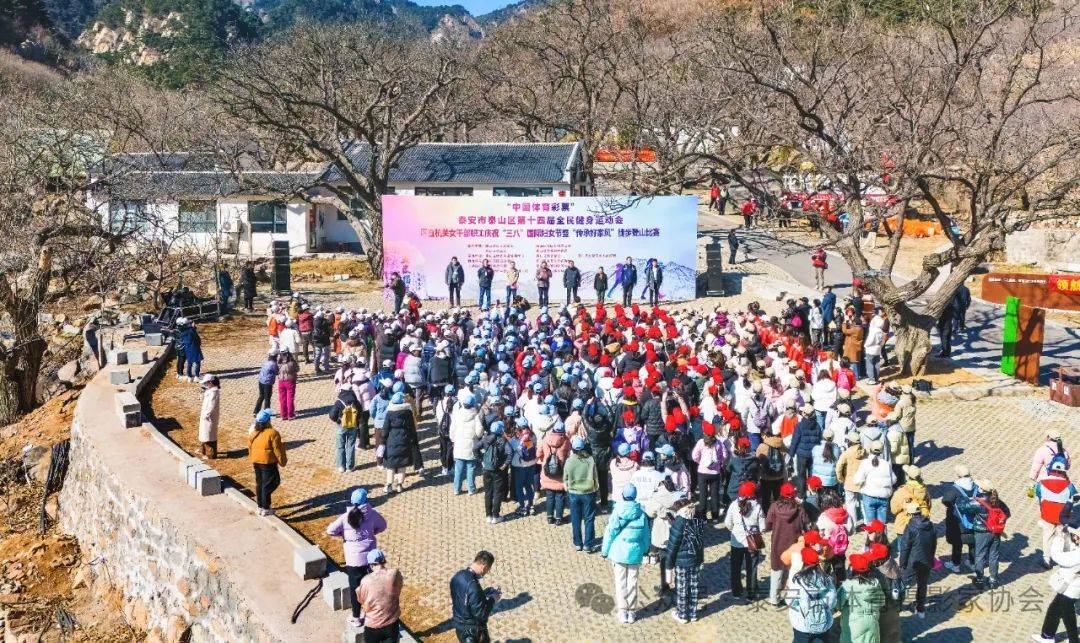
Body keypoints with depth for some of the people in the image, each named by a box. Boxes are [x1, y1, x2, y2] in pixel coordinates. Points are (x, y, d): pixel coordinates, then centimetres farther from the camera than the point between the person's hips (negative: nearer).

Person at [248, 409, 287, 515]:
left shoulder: (253, 433, 3)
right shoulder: (272, 433, -18)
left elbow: (250, 448, 12)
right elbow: (277, 449, -14)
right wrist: (283, 461, -1)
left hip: (256, 462, 7)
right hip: (268, 462, -7)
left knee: (259, 483, 17)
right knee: (268, 484, 1)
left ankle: (260, 506, 26)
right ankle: (265, 509, 1)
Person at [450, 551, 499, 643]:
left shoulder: (458, 576, -5)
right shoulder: (473, 586, -32)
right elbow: (481, 615, -26)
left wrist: (485, 593, 6)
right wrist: (492, 600, -11)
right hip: (471, 630, -8)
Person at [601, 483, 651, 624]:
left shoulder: (617, 512, -14)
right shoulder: (641, 513, -8)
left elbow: (610, 533, -9)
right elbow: (645, 534, 2)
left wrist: (604, 550, 4)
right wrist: (645, 549, 18)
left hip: (618, 552, -2)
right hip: (635, 553, 2)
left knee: (620, 582, 9)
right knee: (632, 581, 11)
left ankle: (622, 611, 13)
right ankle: (631, 612, 17)